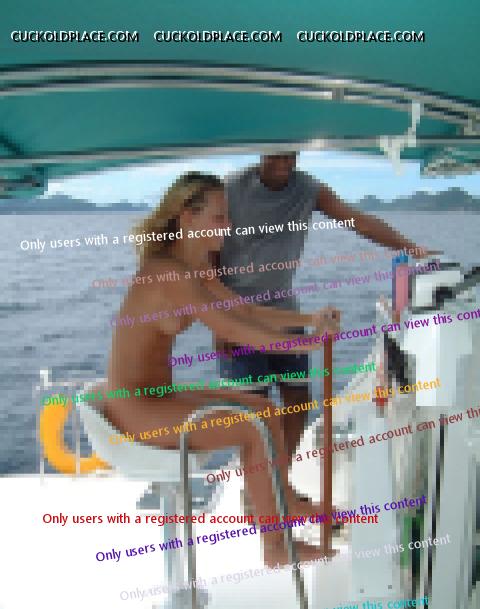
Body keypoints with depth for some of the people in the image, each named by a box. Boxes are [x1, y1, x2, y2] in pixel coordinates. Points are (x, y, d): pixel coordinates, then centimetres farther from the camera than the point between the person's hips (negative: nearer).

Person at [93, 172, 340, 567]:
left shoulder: (192, 267, 7)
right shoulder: (170, 272, -23)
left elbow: (245, 310, 8)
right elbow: (232, 330, -26)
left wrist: (308, 320, -3)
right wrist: (307, 343, -18)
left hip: (154, 397, 9)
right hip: (136, 409, -9)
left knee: (262, 408, 10)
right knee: (257, 430, -14)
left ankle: (284, 500, 24)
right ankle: (275, 546, 3)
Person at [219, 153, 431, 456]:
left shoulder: (309, 190, -3)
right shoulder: (231, 190, -12)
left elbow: (359, 221, -11)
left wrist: (411, 248, -23)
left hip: (283, 309, 4)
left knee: (298, 395, 7)